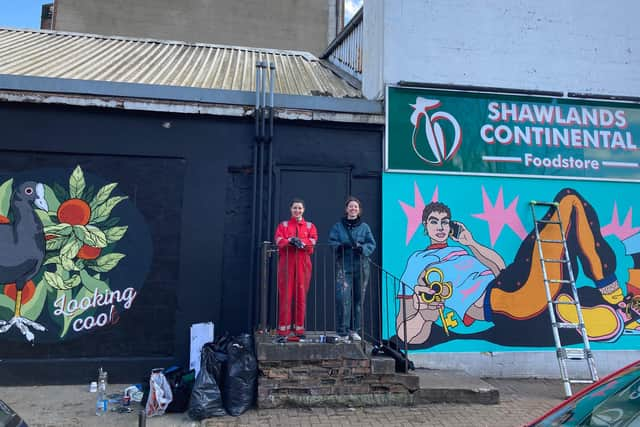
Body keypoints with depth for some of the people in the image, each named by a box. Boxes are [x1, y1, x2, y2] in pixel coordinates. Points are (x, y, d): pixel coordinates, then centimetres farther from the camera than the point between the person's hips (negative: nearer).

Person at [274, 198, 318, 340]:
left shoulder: (310, 226, 14)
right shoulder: (283, 225, 13)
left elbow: (312, 241, -3)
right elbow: (279, 241, -4)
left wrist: (300, 242, -20)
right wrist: (291, 241, -22)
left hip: (303, 263, 1)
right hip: (286, 262, -1)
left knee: (301, 295, 1)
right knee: (285, 294, -5)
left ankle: (299, 328, 8)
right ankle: (284, 329, -1)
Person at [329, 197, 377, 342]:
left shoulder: (364, 227, 10)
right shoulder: (338, 226, 7)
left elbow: (371, 244, 3)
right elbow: (332, 242, 1)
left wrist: (361, 248, -17)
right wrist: (341, 246, -20)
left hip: (361, 268, 2)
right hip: (343, 267, -2)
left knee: (358, 299, 7)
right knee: (343, 298, -12)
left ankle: (354, 330, 20)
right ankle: (342, 331, -5)